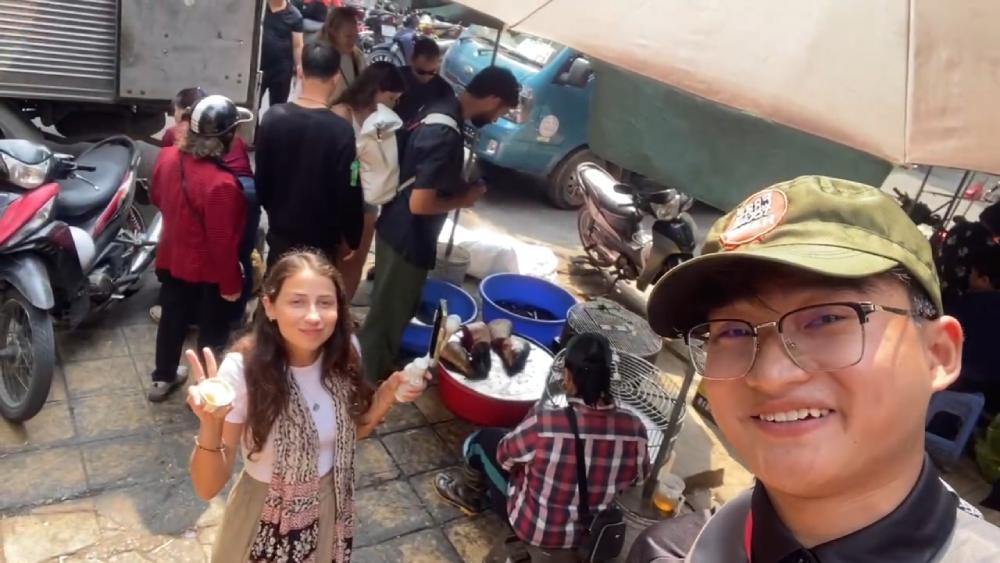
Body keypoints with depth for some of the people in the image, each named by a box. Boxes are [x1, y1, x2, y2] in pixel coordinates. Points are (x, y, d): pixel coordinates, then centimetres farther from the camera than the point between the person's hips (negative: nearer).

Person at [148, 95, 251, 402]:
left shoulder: (168, 156, -10)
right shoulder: (221, 183, -34)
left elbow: (157, 197, 9)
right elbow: (223, 241, -28)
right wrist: (231, 284, -17)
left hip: (172, 259, 7)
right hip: (208, 272, -7)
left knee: (172, 319, 25)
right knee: (212, 330, 14)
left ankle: (162, 379, 43)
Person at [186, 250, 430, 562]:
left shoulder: (343, 356, -15)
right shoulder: (242, 369, -27)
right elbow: (208, 487, -24)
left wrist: (388, 394, -14)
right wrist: (209, 424, -42)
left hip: (329, 511, 3)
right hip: (266, 523, -3)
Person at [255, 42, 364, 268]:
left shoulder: (273, 117, -9)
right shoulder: (341, 131, -23)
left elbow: (261, 175, 1)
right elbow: (349, 194, -17)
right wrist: (353, 239, -3)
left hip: (281, 230, 4)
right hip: (321, 238, -4)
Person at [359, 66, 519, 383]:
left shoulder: (442, 110, 3)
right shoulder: (447, 135, -28)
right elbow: (420, 203, -29)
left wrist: (460, 187, 4)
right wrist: (464, 200, -15)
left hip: (399, 229, 10)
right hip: (407, 237, -10)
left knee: (390, 310, 24)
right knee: (389, 316, 8)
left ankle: (369, 372, 42)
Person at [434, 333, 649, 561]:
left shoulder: (544, 421, -34)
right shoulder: (634, 429, -22)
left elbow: (505, 456, -14)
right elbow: (637, 477, -2)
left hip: (532, 528, -4)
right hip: (589, 533, 4)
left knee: (483, 440, 14)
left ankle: (468, 494, 41)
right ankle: (483, 494, 45)